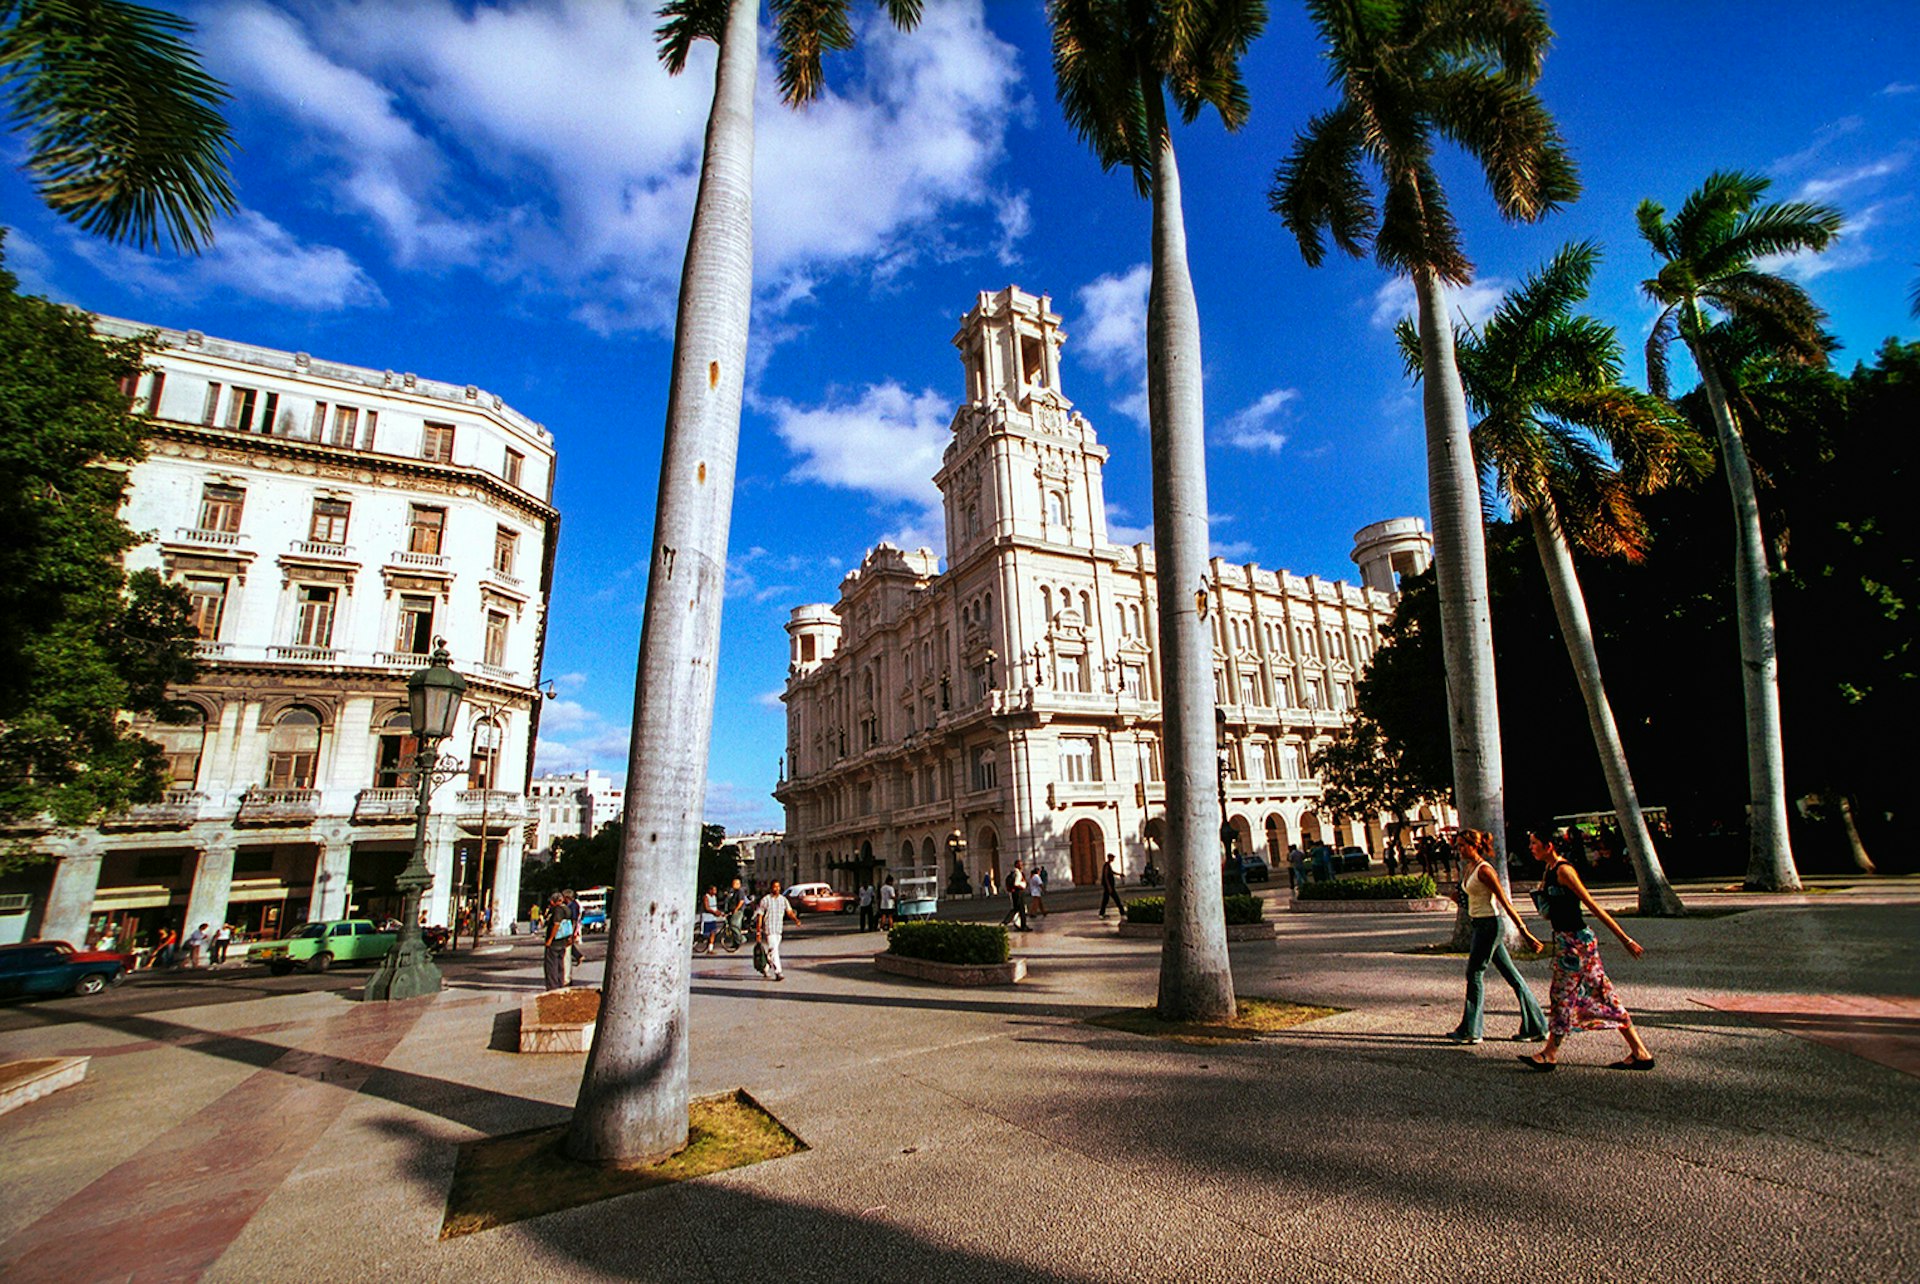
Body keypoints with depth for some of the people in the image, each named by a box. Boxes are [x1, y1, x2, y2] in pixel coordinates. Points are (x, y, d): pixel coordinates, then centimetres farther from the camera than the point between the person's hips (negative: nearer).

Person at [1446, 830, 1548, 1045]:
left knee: (1474, 974, -3)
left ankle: (1470, 1031, 5)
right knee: (1510, 974, 13)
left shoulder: (1484, 870, -18)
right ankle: (1536, 1027, 21)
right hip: (1480, 924, 9)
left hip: (1490, 924, -9)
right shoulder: (1469, 867, 9)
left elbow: (1505, 902, -20)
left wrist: (1524, 931, -20)